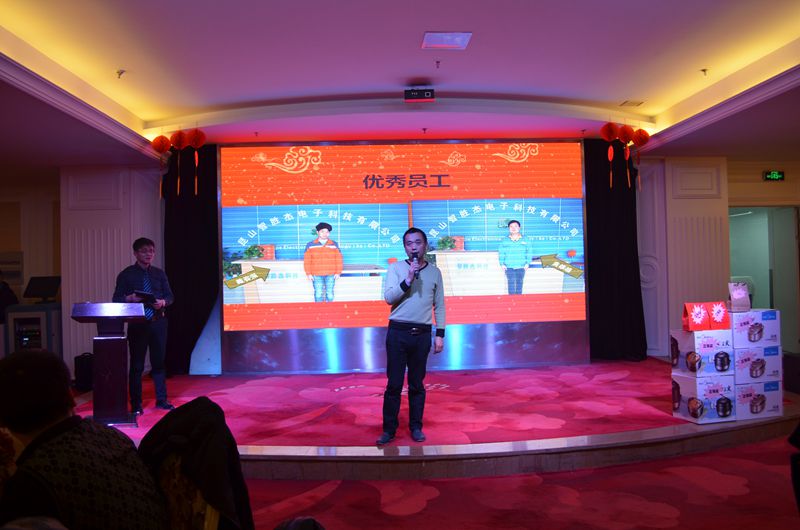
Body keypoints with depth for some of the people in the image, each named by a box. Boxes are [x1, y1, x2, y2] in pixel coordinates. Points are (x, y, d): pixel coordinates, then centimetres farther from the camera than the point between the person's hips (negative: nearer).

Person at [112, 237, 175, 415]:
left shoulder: (159, 273, 10)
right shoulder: (126, 275, 2)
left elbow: (170, 296, 10)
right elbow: (116, 299, 1)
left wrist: (163, 302, -11)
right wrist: (130, 298, -19)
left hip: (158, 322, 3)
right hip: (137, 324, -3)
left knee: (159, 362, 9)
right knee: (136, 364, 2)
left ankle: (161, 400, 19)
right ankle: (136, 404, 12)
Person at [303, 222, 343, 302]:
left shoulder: (334, 245, 6)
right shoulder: (310, 245, 3)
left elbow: (338, 260, 5)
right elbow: (307, 261, 3)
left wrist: (338, 273, -1)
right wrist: (308, 274, -3)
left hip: (330, 275, 1)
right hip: (317, 275, -1)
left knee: (330, 293, 3)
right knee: (318, 294, -1)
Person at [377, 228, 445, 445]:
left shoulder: (434, 272, 7)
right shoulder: (395, 268, 2)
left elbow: (439, 306, 9)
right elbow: (388, 297, -8)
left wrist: (440, 335, 4)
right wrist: (408, 280, -19)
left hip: (422, 334, 1)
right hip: (398, 332, -1)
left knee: (417, 384, 10)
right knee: (394, 383, 2)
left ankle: (416, 427, 21)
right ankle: (389, 429, 12)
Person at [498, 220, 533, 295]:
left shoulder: (525, 240, 4)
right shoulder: (505, 241, 3)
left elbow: (529, 252, 5)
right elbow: (501, 253, 4)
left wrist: (527, 263, -2)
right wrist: (502, 264, -4)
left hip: (521, 266, 1)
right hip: (509, 267, -1)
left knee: (519, 283, 5)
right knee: (511, 283, -5)